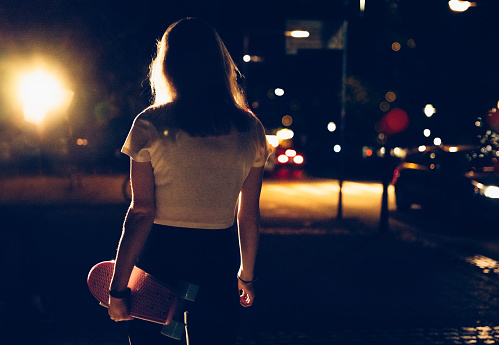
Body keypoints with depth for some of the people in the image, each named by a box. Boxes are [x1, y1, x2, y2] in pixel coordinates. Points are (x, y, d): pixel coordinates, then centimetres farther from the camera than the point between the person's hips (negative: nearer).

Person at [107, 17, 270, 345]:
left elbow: (142, 211, -11)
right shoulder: (250, 129, 1)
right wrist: (246, 274, 18)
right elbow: (249, 214, 5)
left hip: (159, 258, -2)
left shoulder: (151, 125, -8)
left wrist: (117, 287, -6)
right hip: (220, 264, 2)